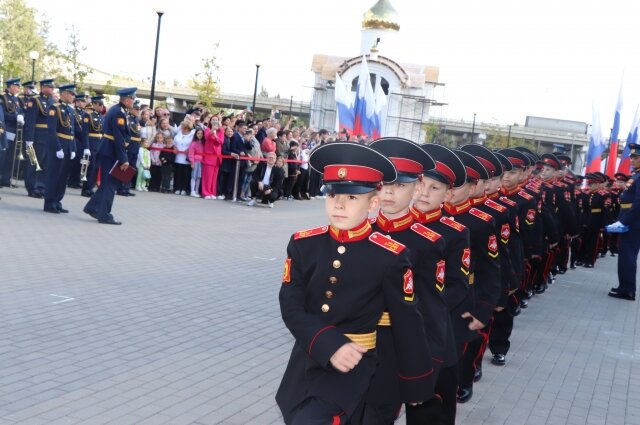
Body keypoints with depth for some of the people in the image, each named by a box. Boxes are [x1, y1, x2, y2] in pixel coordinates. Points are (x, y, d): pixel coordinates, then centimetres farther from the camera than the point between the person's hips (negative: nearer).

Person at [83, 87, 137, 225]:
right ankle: (104, 215, 2)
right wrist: (124, 159, -21)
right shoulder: (119, 113, -18)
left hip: (107, 151, 10)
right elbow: (119, 138, -22)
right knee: (110, 184, -3)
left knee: (107, 183, 17)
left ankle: (92, 207, 22)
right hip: (111, 153, -10)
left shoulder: (115, 109, 14)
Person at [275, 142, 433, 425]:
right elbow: (291, 307, -8)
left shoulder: (390, 256, -12)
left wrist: (416, 384, 2)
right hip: (306, 360, 4)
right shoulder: (303, 244, -4)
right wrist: (329, 346, -24)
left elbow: (407, 322, -5)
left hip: (353, 365, -4)